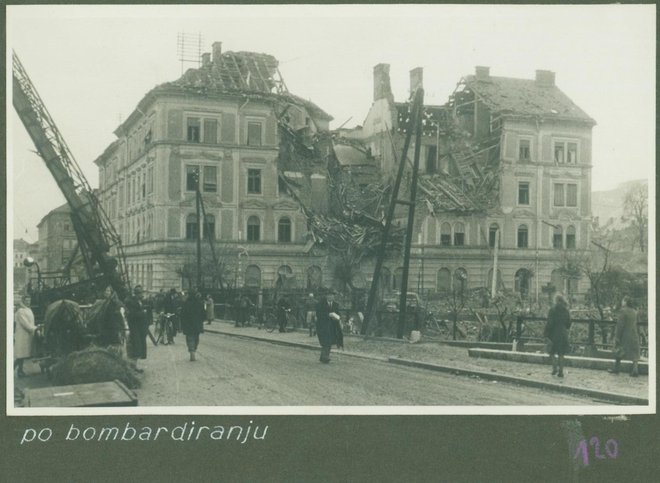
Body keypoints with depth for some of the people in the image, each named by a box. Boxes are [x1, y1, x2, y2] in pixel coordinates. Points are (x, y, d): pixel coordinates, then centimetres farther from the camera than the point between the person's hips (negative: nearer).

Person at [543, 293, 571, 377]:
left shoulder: (552, 310, -13)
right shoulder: (566, 310, 3)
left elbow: (550, 323, -15)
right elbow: (568, 323, 9)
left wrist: (546, 333, -6)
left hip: (554, 333, -5)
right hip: (563, 334, 5)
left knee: (551, 352, 9)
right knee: (561, 353, 10)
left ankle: (554, 368, -5)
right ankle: (561, 371, 10)